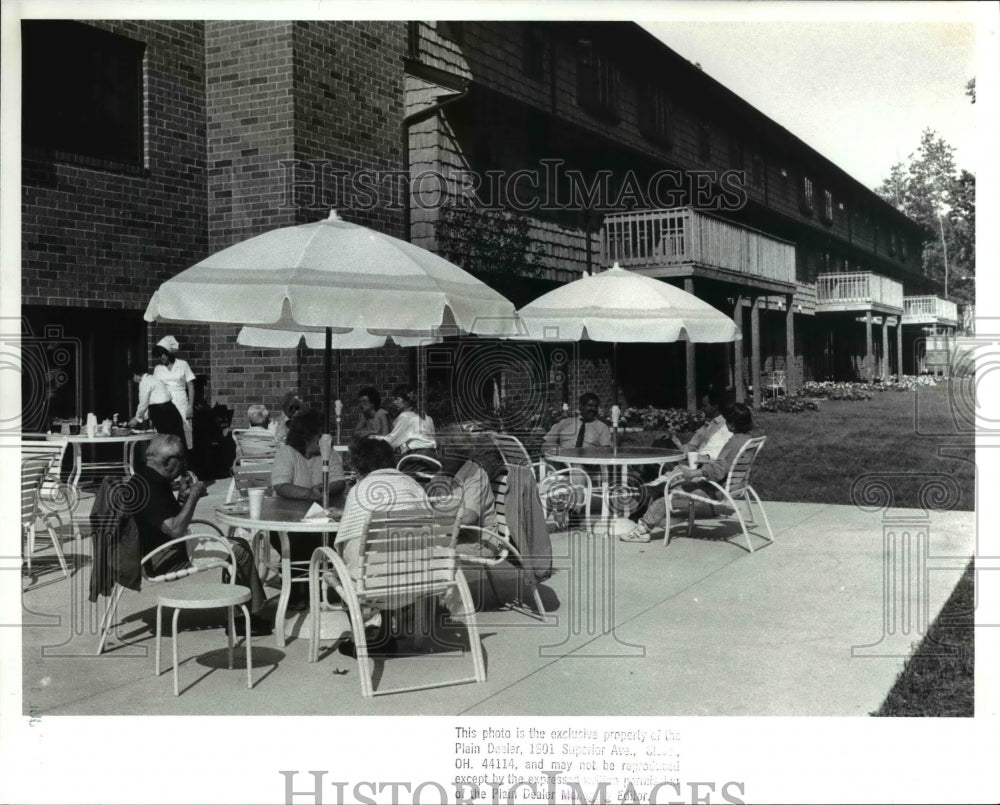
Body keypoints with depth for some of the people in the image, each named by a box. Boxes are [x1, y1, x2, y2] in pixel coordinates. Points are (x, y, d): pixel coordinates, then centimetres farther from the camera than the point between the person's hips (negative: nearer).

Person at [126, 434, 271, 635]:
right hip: (164, 561, -11)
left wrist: (182, 497, 3)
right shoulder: (147, 488, -22)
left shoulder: (153, 481, 12)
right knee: (239, 553, -14)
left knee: (240, 545, 8)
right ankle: (248, 617, 1)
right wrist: (193, 496, -19)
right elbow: (176, 530, -29)